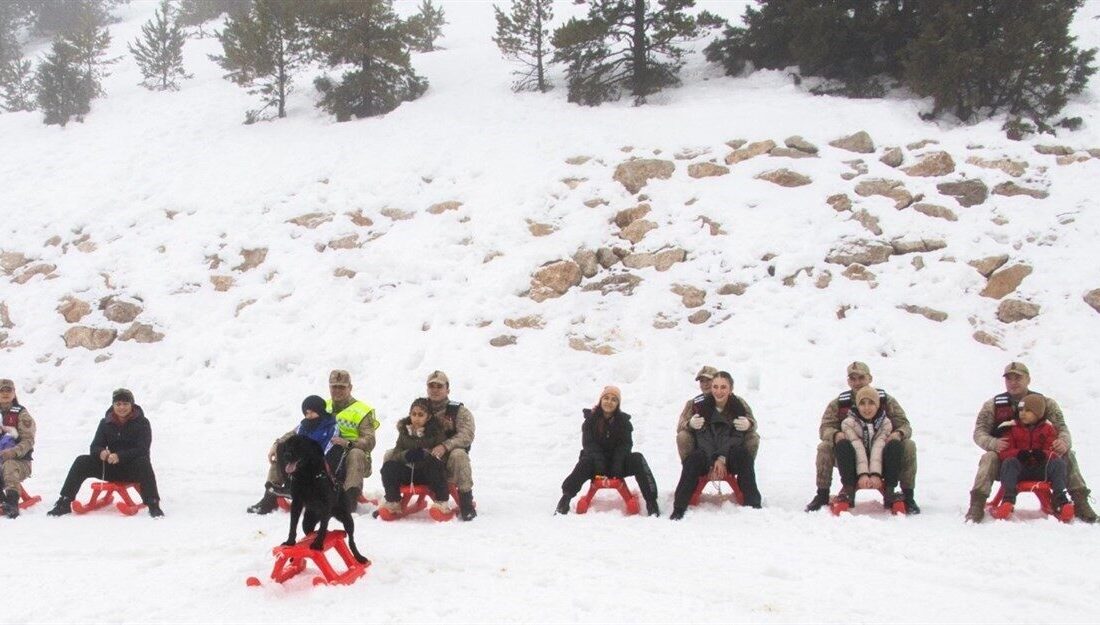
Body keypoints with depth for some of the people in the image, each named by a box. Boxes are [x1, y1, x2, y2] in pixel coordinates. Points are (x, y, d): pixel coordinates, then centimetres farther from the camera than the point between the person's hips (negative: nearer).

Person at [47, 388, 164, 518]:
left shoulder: (142, 423, -6)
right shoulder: (106, 423, 5)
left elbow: (142, 449, -17)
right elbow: (95, 446, 2)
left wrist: (120, 456, -33)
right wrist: (101, 452, -25)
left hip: (133, 469, -4)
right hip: (111, 468, 4)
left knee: (143, 462, -38)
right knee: (81, 462, -15)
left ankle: (153, 505, -39)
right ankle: (64, 503, -13)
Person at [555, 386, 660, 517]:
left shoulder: (623, 420, 4)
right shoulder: (591, 419, 1)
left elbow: (626, 444, -5)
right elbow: (588, 443, -8)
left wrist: (617, 462, -22)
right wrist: (598, 460, -26)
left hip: (618, 463, 1)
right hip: (596, 461, -1)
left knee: (637, 459, -25)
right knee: (585, 462, -34)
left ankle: (651, 501, -29)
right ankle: (566, 497, -38)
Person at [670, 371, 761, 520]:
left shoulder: (739, 405, -4)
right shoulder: (701, 405, -4)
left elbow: (737, 436, -10)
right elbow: (703, 437, -11)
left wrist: (722, 459, -25)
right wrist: (713, 462, -24)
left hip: (731, 458, 0)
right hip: (706, 454, 0)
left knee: (742, 453, -31)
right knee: (693, 460, -30)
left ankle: (753, 506, -31)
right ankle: (678, 510, -33)